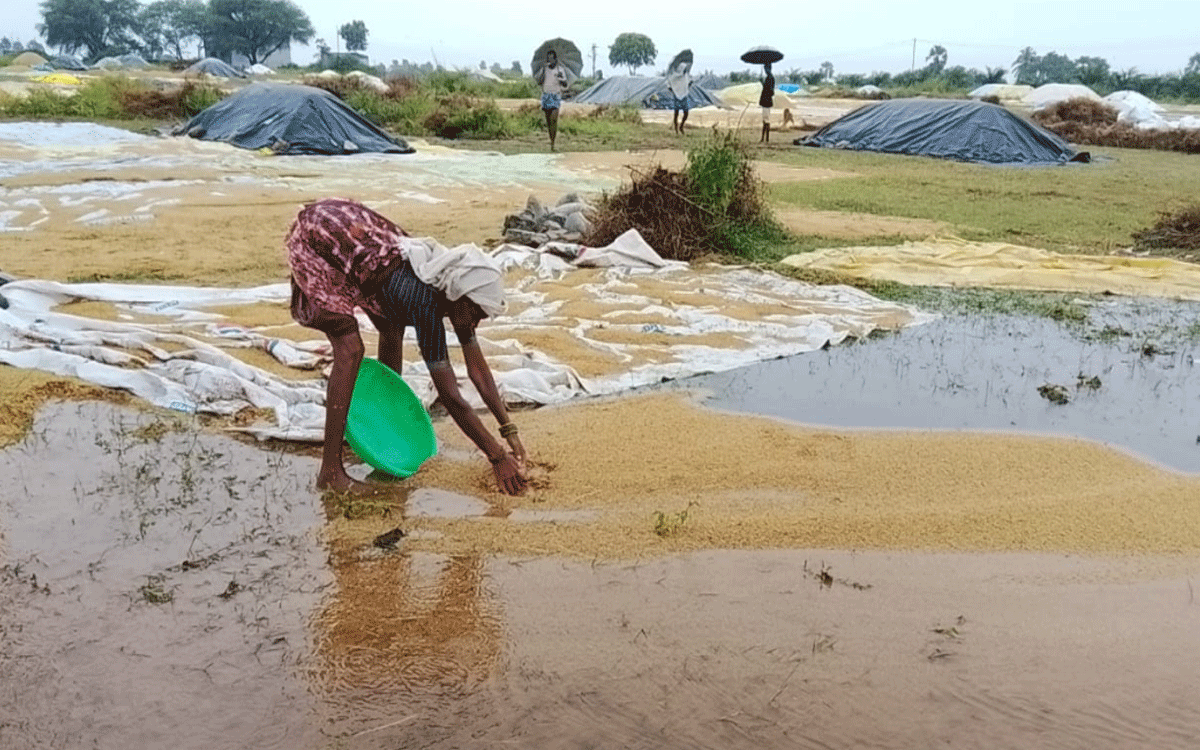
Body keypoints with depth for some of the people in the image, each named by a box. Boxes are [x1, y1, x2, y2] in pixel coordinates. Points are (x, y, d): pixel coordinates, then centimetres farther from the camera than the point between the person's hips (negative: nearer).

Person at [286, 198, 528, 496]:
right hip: (312, 239, -9)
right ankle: (330, 471, -14)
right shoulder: (426, 304, -32)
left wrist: (510, 432, -1)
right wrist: (499, 458, -25)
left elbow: (478, 370, -1)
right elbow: (451, 399, -30)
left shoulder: (454, 289, -10)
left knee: (391, 329, 12)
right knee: (350, 348, -19)